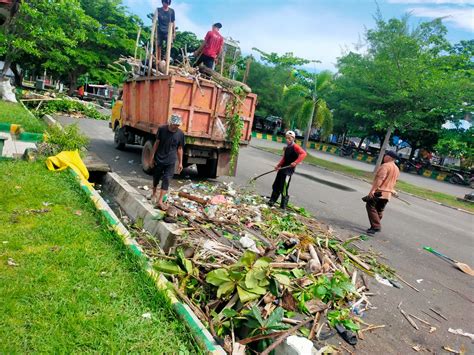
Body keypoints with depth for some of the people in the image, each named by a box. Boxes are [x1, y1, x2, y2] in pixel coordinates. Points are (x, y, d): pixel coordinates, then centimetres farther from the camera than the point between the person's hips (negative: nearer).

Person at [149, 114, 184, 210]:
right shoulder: (162, 129, -9)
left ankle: (160, 201, -2)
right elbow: (156, 143, -2)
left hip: (170, 161, 0)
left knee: (166, 180, -6)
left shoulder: (180, 134, -7)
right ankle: (154, 194, 39)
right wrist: (152, 157, -2)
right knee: (156, 177, 15)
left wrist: (180, 163, 2)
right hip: (158, 159, 1)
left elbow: (179, 149, 1)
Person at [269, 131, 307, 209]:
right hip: (282, 169, 8)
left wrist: (296, 162, -37)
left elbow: (303, 153, -27)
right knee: (276, 186, 13)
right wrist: (278, 165, 10)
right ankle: (272, 201, 27)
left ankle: (283, 206, 5)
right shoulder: (286, 148, 15)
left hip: (289, 170, -8)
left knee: (283, 189, -7)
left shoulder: (295, 147, -12)